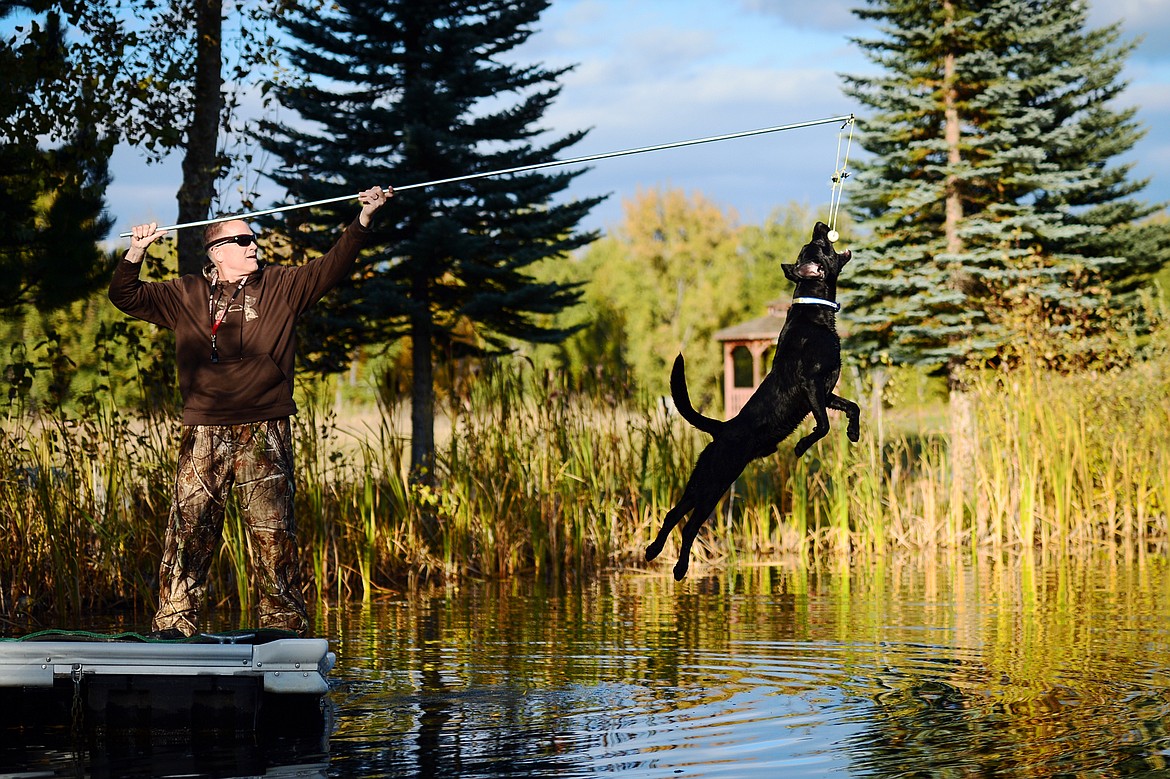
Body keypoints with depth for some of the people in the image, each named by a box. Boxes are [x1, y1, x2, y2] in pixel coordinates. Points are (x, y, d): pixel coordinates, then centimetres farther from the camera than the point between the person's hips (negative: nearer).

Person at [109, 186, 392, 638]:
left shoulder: (281, 288, 10)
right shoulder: (185, 295, 12)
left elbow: (332, 267, 3)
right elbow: (127, 297, 14)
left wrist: (363, 219, -8)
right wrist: (136, 253, -3)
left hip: (264, 431, -1)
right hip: (203, 433, 1)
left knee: (273, 534, -2)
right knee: (188, 530, -3)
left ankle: (284, 626, 3)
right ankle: (173, 625, 1)